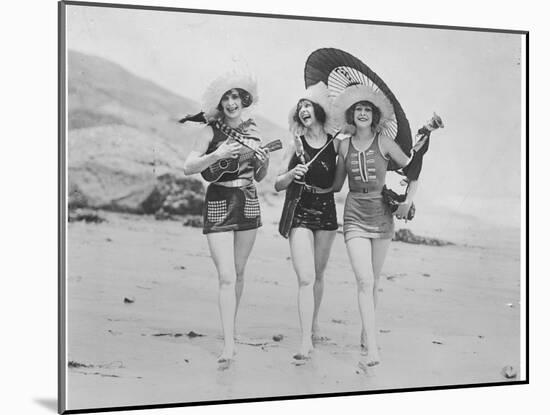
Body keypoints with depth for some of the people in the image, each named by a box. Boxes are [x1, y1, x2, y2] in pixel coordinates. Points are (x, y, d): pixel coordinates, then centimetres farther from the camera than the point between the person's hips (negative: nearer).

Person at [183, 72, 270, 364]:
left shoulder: (252, 130, 8)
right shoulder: (211, 130, -6)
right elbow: (188, 168, -13)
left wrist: (264, 161, -6)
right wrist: (217, 155, -26)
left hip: (248, 203, 4)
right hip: (218, 203, -4)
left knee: (238, 274, 13)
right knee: (226, 277, -12)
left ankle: (231, 327, 32)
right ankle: (229, 345, -13)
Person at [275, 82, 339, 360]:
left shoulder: (336, 144, -1)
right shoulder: (297, 144, -1)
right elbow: (278, 185, -1)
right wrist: (292, 174, -19)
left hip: (326, 211, 2)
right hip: (299, 212, -1)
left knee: (318, 275, 14)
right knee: (305, 278, -11)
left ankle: (314, 325, 35)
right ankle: (306, 341, -13)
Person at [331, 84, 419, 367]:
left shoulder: (384, 142, -2)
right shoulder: (345, 145, 4)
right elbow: (336, 185, 15)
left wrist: (407, 201, -7)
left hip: (381, 215, 0)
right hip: (355, 217, 0)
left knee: (373, 282, 10)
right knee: (364, 281, -13)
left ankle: (365, 336, 28)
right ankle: (372, 348, -17)